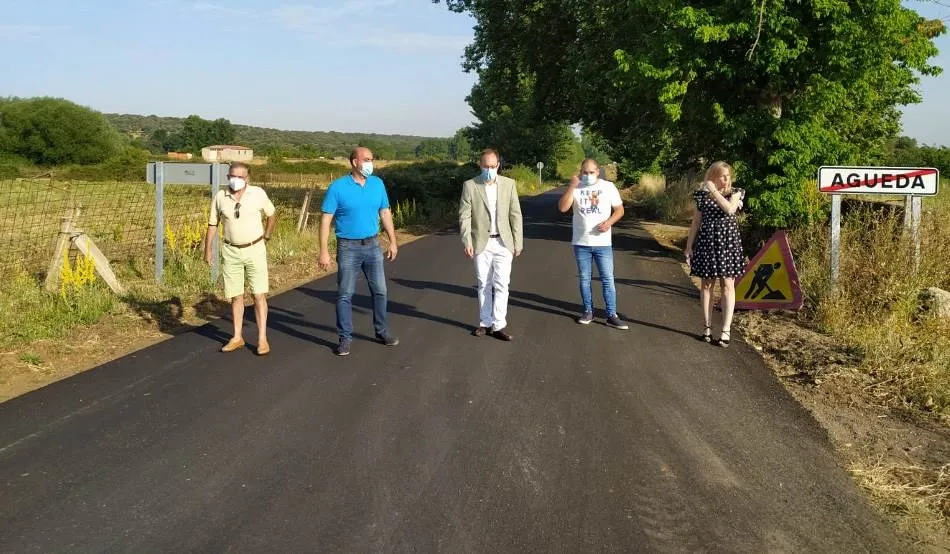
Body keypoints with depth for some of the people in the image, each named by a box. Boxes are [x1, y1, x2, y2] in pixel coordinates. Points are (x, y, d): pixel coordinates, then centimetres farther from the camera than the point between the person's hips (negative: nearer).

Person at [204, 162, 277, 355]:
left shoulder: (258, 194, -6)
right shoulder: (220, 197, -2)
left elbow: (272, 215, 9)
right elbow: (212, 225, 6)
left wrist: (266, 237, 7)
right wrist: (208, 250, 4)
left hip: (255, 250, -2)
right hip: (231, 252, 2)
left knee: (259, 295, -3)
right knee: (236, 296, 9)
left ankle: (262, 339, 2)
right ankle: (237, 338, 19)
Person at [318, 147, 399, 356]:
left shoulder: (377, 184, 3)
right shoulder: (338, 187, -10)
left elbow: (385, 213, 12)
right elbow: (326, 220, -9)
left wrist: (392, 241, 10)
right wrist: (324, 251, -14)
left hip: (373, 245, 4)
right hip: (348, 247, -4)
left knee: (380, 291, 10)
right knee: (345, 294, 2)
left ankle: (382, 331, 25)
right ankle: (345, 337, 12)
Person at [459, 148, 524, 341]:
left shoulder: (509, 184, 3)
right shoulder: (470, 186, -1)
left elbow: (515, 215, 4)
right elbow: (464, 216, -2)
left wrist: (518, 242, 2)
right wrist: (466, 242, -9)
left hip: (503, 243, 0)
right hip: (481, 243, 0)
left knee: (501, 285, -4)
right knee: (483, 285, 8)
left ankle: (498, 325, 1)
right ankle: (485, 323, 17)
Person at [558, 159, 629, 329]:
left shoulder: (609, 187, 1)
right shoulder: (575, 188, 1)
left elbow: (619, 209, 4)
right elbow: (562, 207, -12)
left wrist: (609, 222, -15)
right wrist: (571, 186, -19)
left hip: (603, 243, -1)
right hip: (581, 243, 1)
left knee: (608, 280, -2)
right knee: (584, 279, 10)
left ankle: (612, 315, 2)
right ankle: (588, 311, 22)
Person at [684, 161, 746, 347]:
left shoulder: (735, 193, 2)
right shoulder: (702, 195, 5)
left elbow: (730, 209, -21)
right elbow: (696, 223, 8)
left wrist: (713, 190, -17)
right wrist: (689, 246, 5)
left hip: (728, 242, -1)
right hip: (706, 242, 1)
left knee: (727, 284, -4)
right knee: (707, 284, 5)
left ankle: (726, 330, -2)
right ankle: (707, 327, 14)